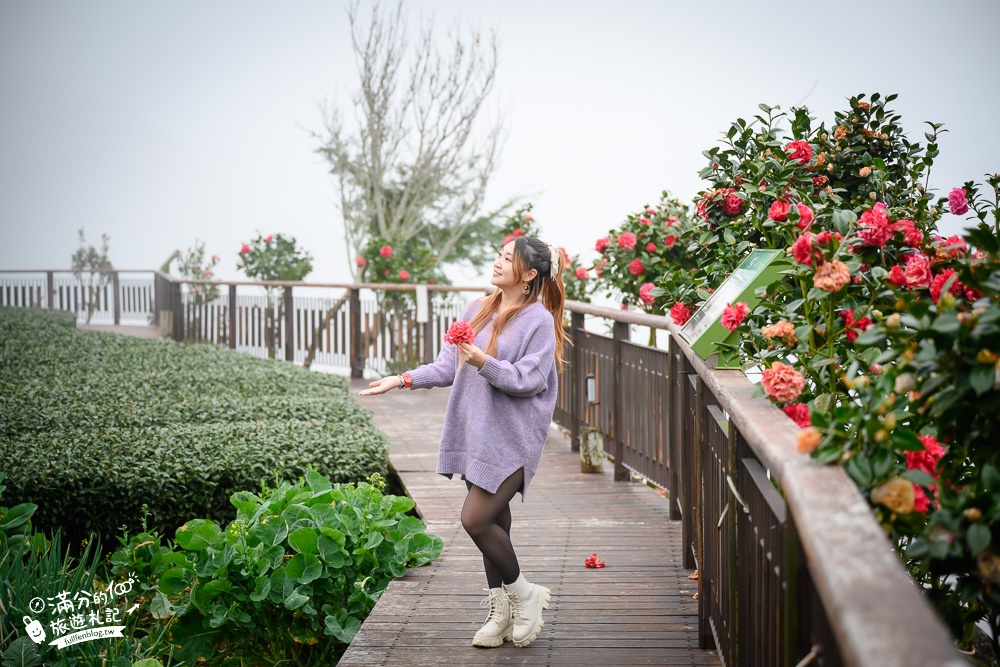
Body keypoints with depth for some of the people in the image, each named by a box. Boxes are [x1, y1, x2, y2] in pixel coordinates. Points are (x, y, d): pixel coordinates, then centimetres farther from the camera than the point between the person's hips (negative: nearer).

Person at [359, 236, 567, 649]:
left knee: (476, 519, -12)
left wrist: (484, 362, -26)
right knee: (493, 521, 11)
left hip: (512, 438, -6)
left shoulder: (539, 319, -7)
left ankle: (524, 595, 10)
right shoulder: (477, 310, 12)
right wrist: (402, 380, 3)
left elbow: (528, 379, -15)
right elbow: (448, 366, 12)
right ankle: (501, 612, 22)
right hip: (475, 433, 6)